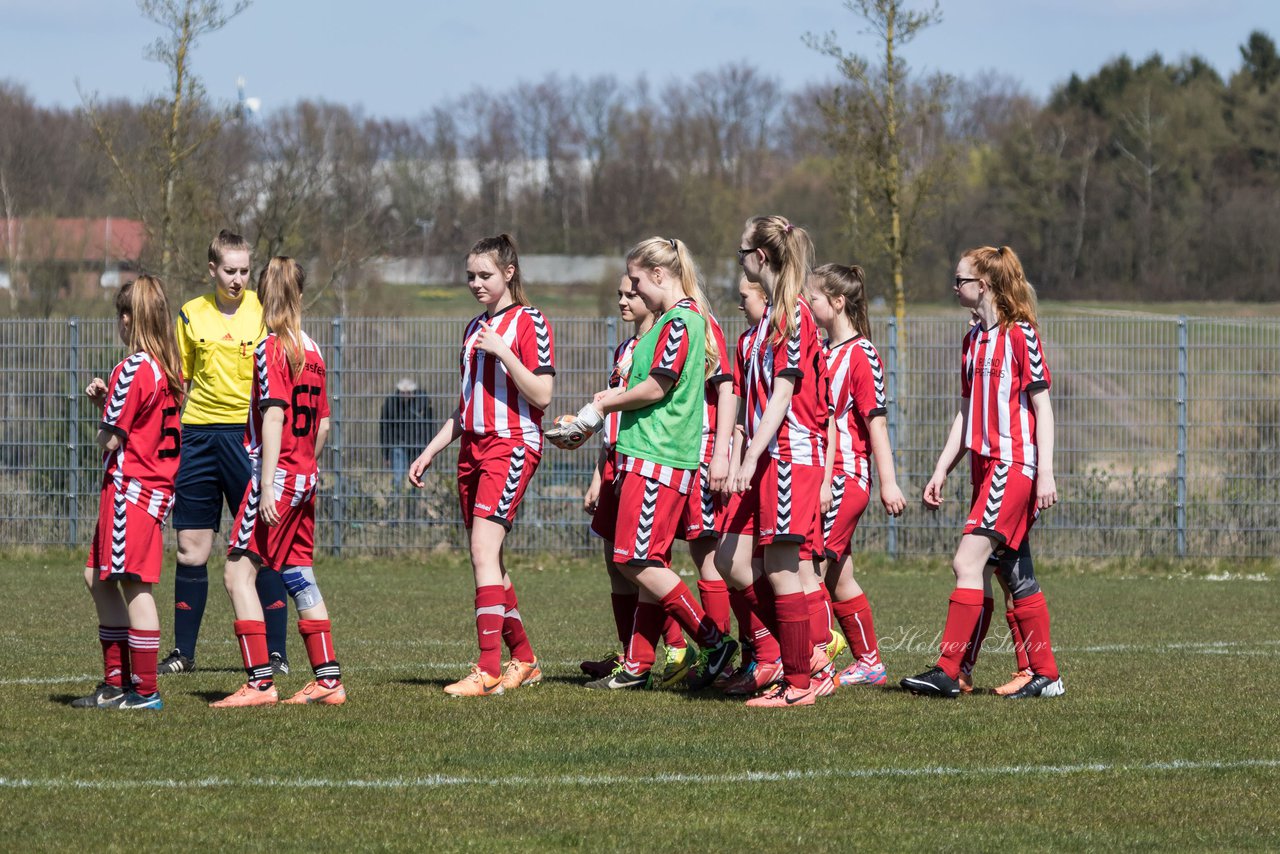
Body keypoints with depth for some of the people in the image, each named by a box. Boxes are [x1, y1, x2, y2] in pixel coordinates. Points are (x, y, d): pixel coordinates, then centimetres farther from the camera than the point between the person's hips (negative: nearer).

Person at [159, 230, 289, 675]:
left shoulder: (264, 310, 1)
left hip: (248, 433, -3)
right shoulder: (190, 314, 8)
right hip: (198, 435, 3)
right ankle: (183, 652, 13)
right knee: (191, 550, 4)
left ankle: (275, 652, 1)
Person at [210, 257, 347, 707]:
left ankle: (260, 682, -13)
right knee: (298, 575, 14)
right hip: (306, 476, 8)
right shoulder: (311, 350, 10)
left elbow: (273, 416, -17)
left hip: (277, 474, -8)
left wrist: (267, 485, -19)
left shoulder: (271, 348, -11)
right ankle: (328, 679, 15)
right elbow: (322, 424, 14)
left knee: (240, 571, -6)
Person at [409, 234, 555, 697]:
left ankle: (489, 669, -20)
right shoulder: (475, 328, 18)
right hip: (473, 447, 8)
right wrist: (430, 451, 19)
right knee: (488, 560, 7)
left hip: (512, 445, -8)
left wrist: (503, 351, -19)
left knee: (483, 551, -18)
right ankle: (523, 660, 18)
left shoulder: (529, 322, -5)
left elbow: (541, 396, -13)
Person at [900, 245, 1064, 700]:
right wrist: (941, 471, 16)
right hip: (984, 466, 9)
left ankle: (947, 671, -17)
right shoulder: (973, 340, 16)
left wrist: (1045, 473, -15)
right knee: (1015, 576, 8)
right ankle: (1046, 675, 12)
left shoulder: (1020, 336, -9)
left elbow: (1043, 408, -10)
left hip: (1014, 464, -9)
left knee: (968, 560, -15)